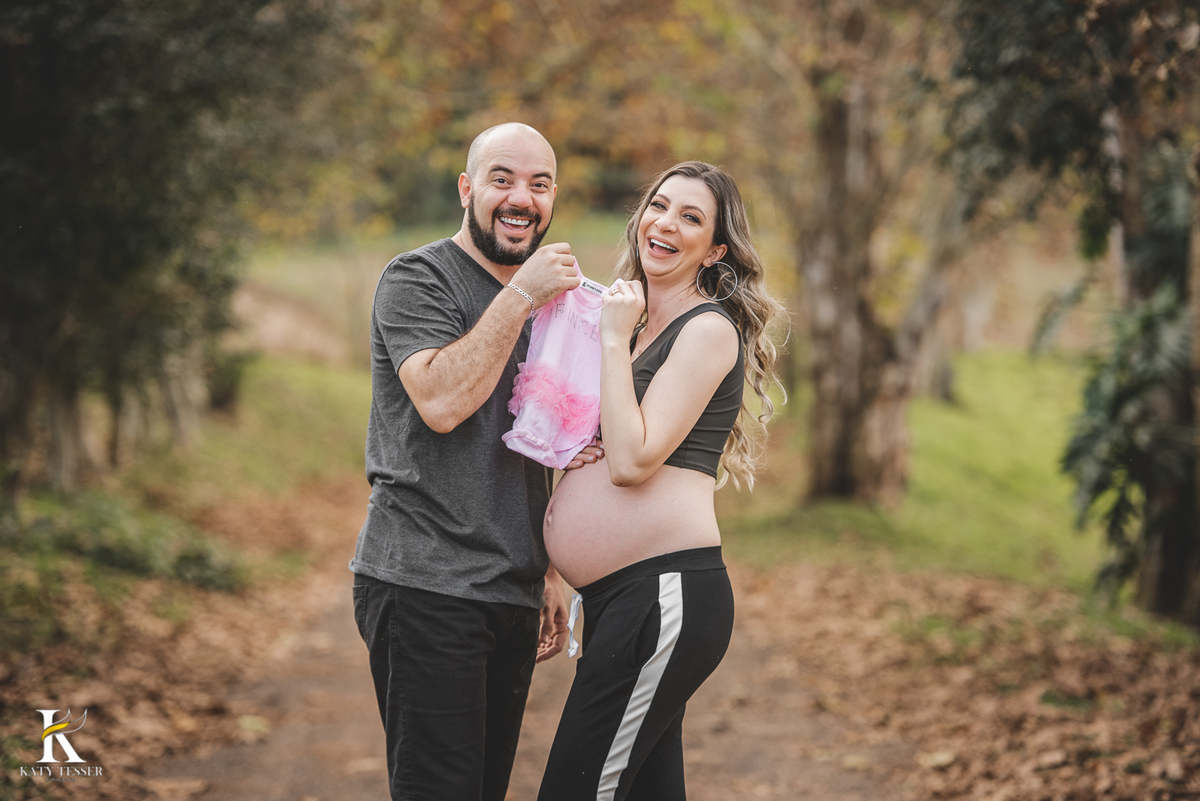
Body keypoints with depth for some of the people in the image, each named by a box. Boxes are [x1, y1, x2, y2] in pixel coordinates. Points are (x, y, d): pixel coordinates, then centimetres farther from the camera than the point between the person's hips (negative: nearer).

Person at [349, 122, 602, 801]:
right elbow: (440, 402, -22)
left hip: (514, 594, 7)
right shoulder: (417, 280, -4)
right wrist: (520, 297, -19)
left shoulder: (541, 300, 20)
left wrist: (549, 573, 19)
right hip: (426, 587, -7)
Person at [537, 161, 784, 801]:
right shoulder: (642, 323, 18)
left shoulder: (710, 329, -8)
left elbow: (632, 460, -17)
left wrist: (614, 339, -12)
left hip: (666, 596, -9)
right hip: (618, 601, 9)